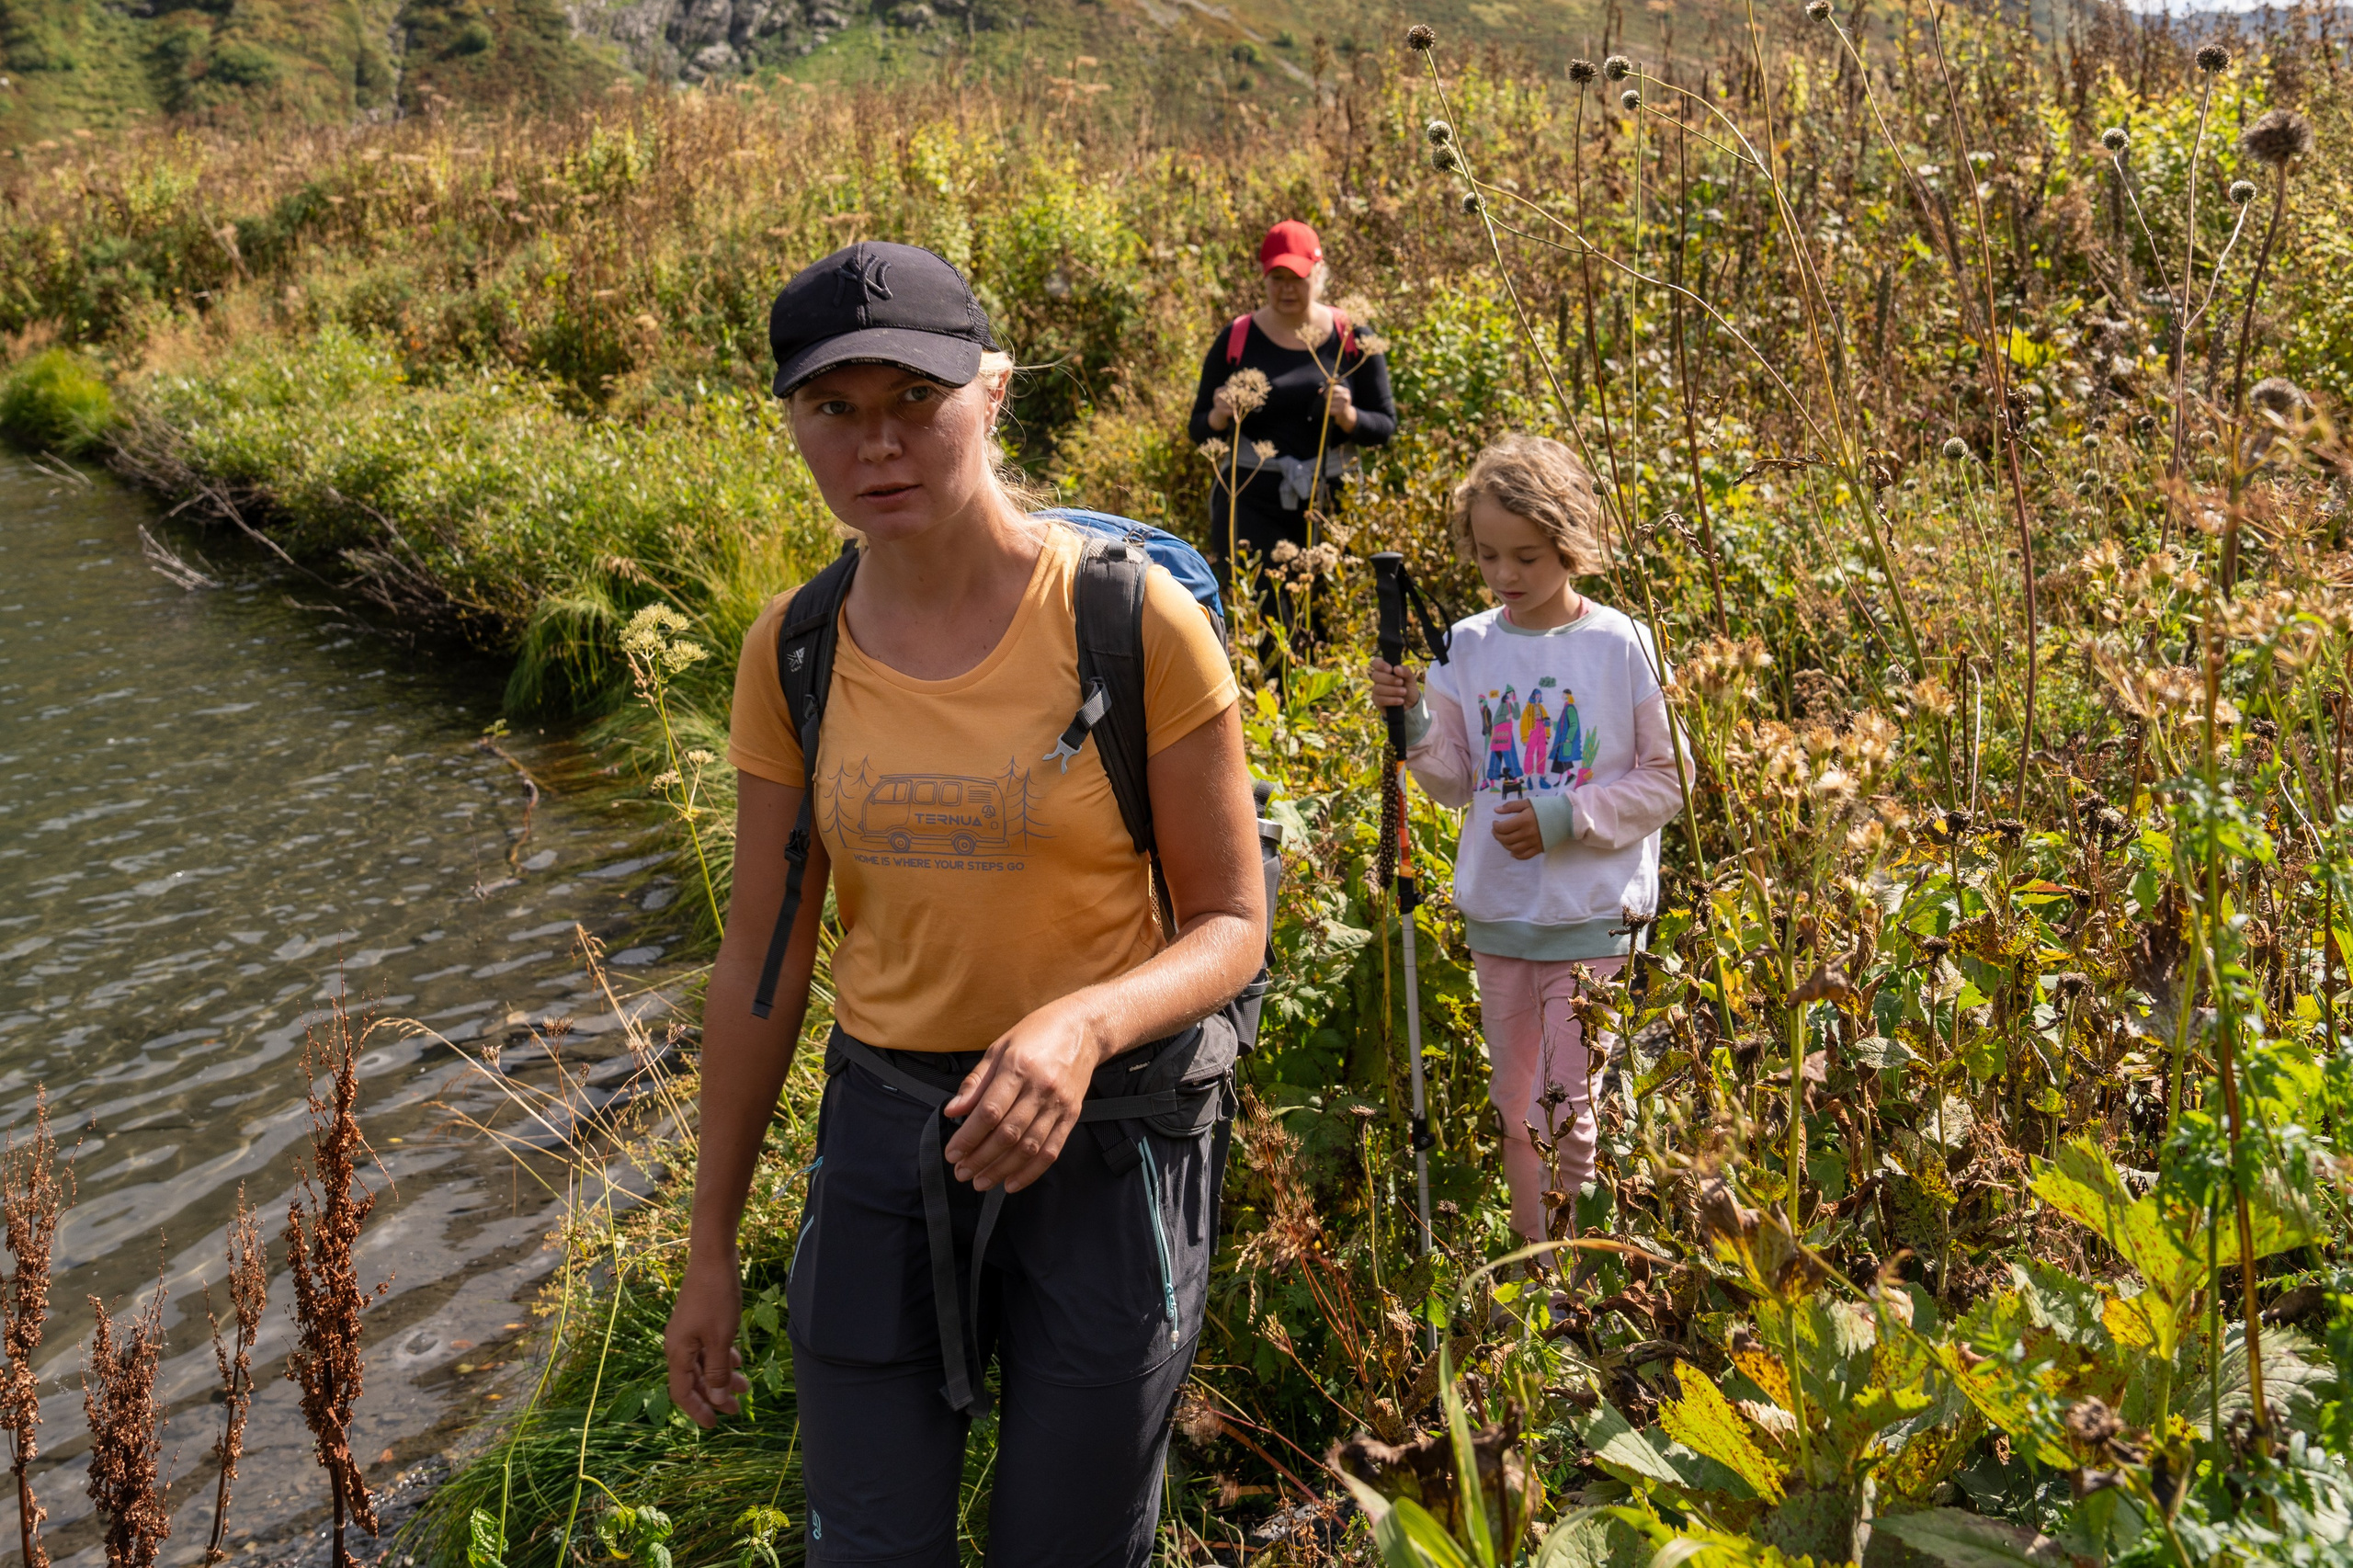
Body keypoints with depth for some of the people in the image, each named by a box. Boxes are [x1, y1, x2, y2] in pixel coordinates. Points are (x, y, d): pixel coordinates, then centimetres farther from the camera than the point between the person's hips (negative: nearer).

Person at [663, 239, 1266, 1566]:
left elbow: (1232, 925, -8)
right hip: (884, 1136, 3)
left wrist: (1082, 1026, -30)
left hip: (1106, 1141, -3)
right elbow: (762, 958, 5)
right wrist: (712, 1247, 10)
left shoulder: (1134, 622, -15)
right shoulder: (795, 651, -2)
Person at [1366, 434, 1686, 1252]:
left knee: (1567, 1109, -5)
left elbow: (1668, 782, -5)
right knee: (1514, 1108, 16)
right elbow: (1456, 781, 7)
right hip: (1497, 912, 5)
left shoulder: (1622, 646, -9)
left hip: (1591, 916, -4)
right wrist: (1413, 720, -11)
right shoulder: (1470, 646, 2)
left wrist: (1569, 816, -16)